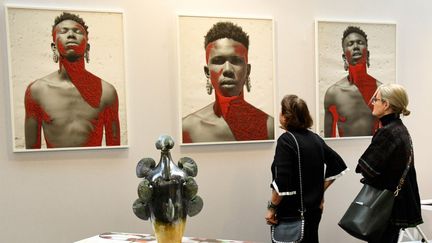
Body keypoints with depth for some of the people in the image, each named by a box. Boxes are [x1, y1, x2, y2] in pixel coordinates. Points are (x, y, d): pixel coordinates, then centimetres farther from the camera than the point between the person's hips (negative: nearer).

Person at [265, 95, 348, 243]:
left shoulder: (286, 140, -16)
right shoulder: (315, 138, 6)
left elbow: (281, 182, -24)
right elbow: (338, 165, 13)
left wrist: (271, 208, -12)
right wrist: (320, 191, 14)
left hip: (291, 213, -7)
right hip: (313, 209, 7)